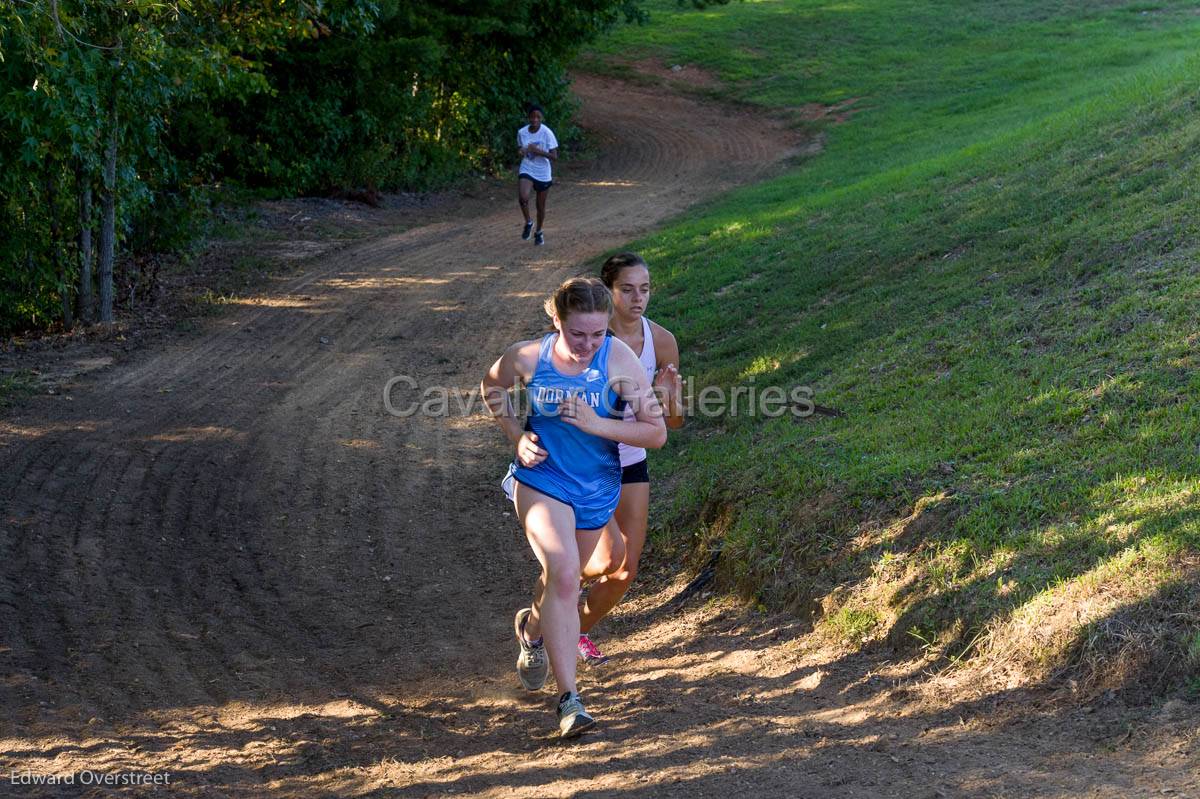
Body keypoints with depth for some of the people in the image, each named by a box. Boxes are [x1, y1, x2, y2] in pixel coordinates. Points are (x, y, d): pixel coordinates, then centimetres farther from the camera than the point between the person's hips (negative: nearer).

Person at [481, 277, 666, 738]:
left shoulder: (620, 361, -18)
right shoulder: (527, 358, -15)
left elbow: (657, 432, -17)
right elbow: (491, 387, 8)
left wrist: (594, 424, -28)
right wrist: (516, 436, -5)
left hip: (596, 488, 2)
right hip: (541, 479, -2)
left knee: (563, 579, 22)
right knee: (563, 575, -22)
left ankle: (532, 627, 58)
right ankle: (569, 699, -19)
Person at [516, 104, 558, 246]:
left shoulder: (547, 133, -15)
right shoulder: (522, 132, -4)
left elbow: (554, 156, -15)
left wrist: (538, 151, -29)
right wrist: (521, 151, -10)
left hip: (543, 174, -1)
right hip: (526, 170, 1)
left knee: (541, 206, 12)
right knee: (523, 197, -26)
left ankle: (539, 232, 37)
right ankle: (528, 223, 1)